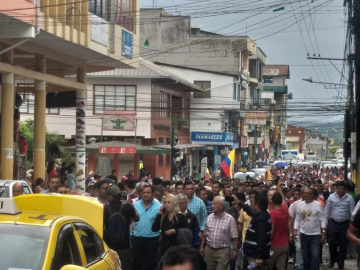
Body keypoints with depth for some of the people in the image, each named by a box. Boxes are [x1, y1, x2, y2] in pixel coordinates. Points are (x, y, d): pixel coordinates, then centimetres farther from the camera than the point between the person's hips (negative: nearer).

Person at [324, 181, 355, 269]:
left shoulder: (349, 198, -4)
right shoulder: (331, 197, -2)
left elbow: (352, 211, -4)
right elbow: (327, 209, 3)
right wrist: (326, 221, 0)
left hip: (345, 223, -1)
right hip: (333, 223, 1)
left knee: (343, 244, 5)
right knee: (332, 242, 2)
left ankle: (340, 263, 15)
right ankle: (332, 260, 23)